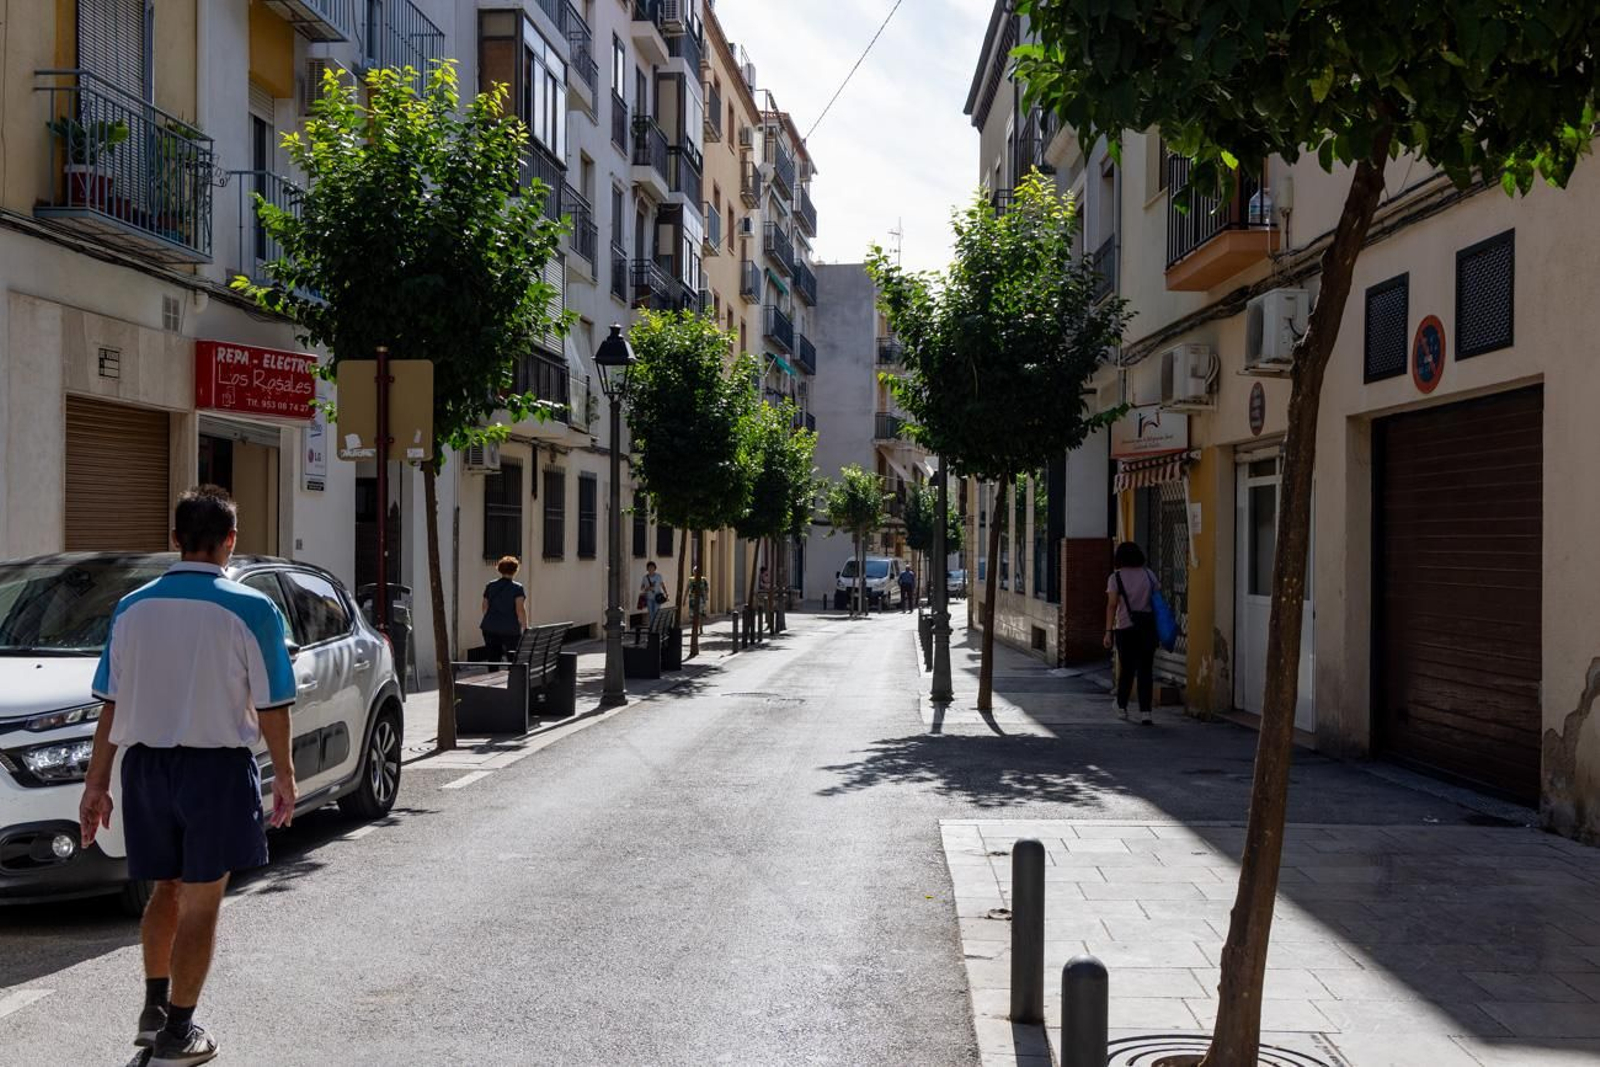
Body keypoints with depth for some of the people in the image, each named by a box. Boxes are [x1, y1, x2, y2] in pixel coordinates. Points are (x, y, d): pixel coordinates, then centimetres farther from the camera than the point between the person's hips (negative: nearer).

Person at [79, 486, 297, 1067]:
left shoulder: (132, 608, 1)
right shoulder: (251, 610, -11)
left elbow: (111, 704, 2)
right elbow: (271, 708, -9)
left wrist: (97, 784, 8)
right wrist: (284, 776, 3)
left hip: (146, 764, 4)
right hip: (215, 768, -4)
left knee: (167, 888, 22)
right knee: (201, 902, 6)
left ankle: (154, 1008, 31)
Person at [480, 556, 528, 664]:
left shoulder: (490, 586, 8)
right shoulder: (517, 588, -7)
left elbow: (485, 608, 14)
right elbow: (520, 610, -13)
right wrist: (525, 627, -7)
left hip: (490, 629, 4)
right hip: (511, 630, -4)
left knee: (493, 657, 8)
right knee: (513, 658, 4)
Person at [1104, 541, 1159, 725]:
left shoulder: (1116, 578, -5)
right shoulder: (1148, 574, 4)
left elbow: (1112, 606, -11)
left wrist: (1108, 632, -10)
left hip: (1125, 629, -1)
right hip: (1147, 627, 1)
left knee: (1126, 669, 14)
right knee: (1145, 670, 2)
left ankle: (1122, 708, 26)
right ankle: (1145, 712, -6)